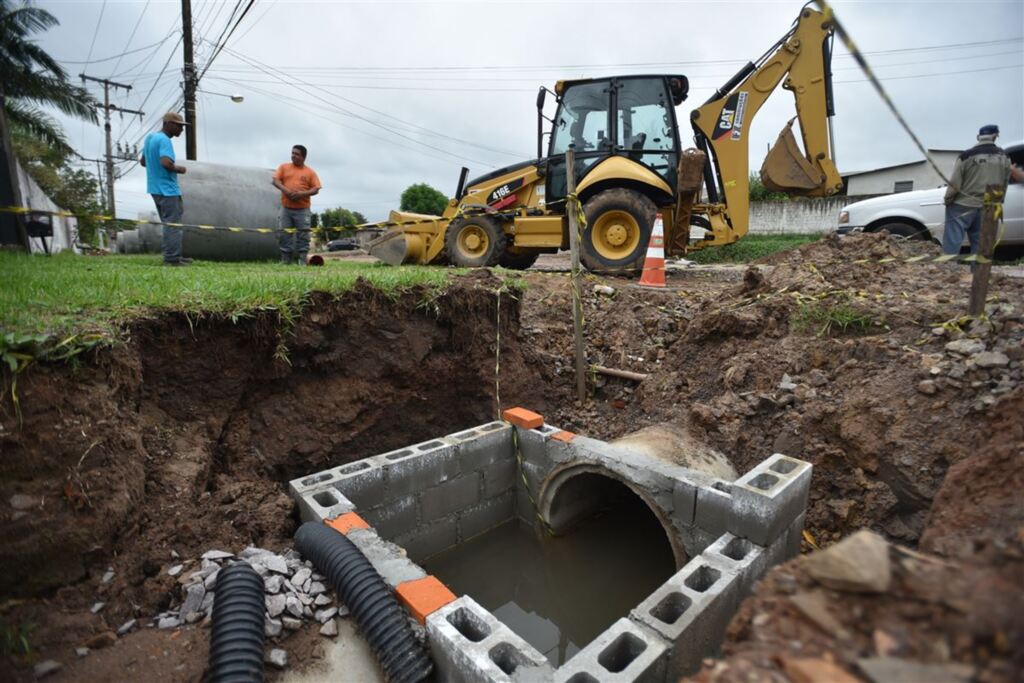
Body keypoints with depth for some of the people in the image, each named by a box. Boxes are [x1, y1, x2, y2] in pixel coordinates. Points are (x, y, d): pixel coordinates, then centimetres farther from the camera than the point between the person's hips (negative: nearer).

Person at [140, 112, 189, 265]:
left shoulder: (150, 137, 16)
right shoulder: (164, 140, -15)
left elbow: (143, 161, 23)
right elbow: (166, 163, -28)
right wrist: (178, 169, -11)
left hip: (155, 188, 10)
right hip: (168, 189, -10)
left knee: (169, 223, 15)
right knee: (173, 224, -6)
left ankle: (175, 256, 19)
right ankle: (172, 258, -4)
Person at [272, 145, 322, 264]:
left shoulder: (310, 172, 7)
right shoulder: (284, 167, 11)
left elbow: (316, 189, 1)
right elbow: (276, 180, 5)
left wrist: (302, 194, -15)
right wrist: (285, 189, -15)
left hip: (303, 209, -2)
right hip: (286, 207, 2)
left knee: (303, 233, -4)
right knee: (285, 233, 2)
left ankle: (302, 259, 2)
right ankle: (285, 259, 8)